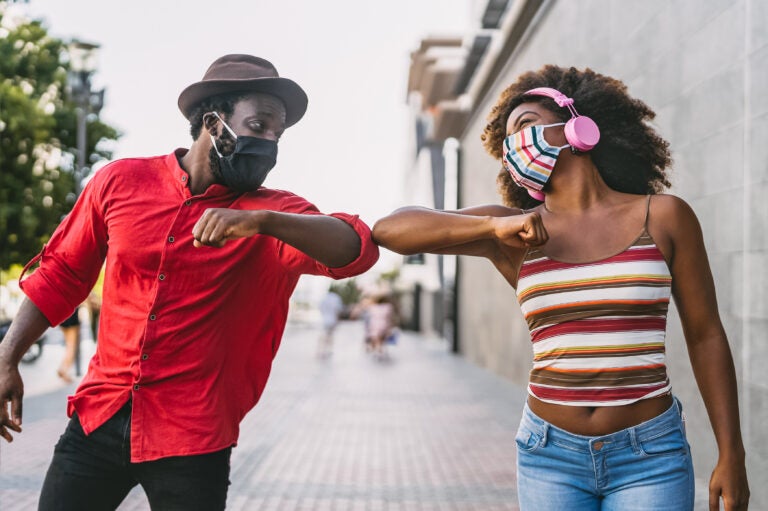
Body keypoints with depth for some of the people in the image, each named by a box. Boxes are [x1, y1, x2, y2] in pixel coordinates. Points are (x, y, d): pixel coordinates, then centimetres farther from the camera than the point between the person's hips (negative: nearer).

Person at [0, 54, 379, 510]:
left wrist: (262, 221, -35)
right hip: (99, 419, 2)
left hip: (195, 440, -1)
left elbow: (358, 250, -21)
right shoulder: (121, 181, 1)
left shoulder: (274, 213, -4)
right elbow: (61, 274, 11)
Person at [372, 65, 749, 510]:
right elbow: (389, 230, -5)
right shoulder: (517, 235, 4)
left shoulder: (664, 217, 1)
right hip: (551, 457, 2)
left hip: (650, 457, -1)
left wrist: (731, 455, 3)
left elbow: (705, 336, 5)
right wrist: (495, 226, -17)